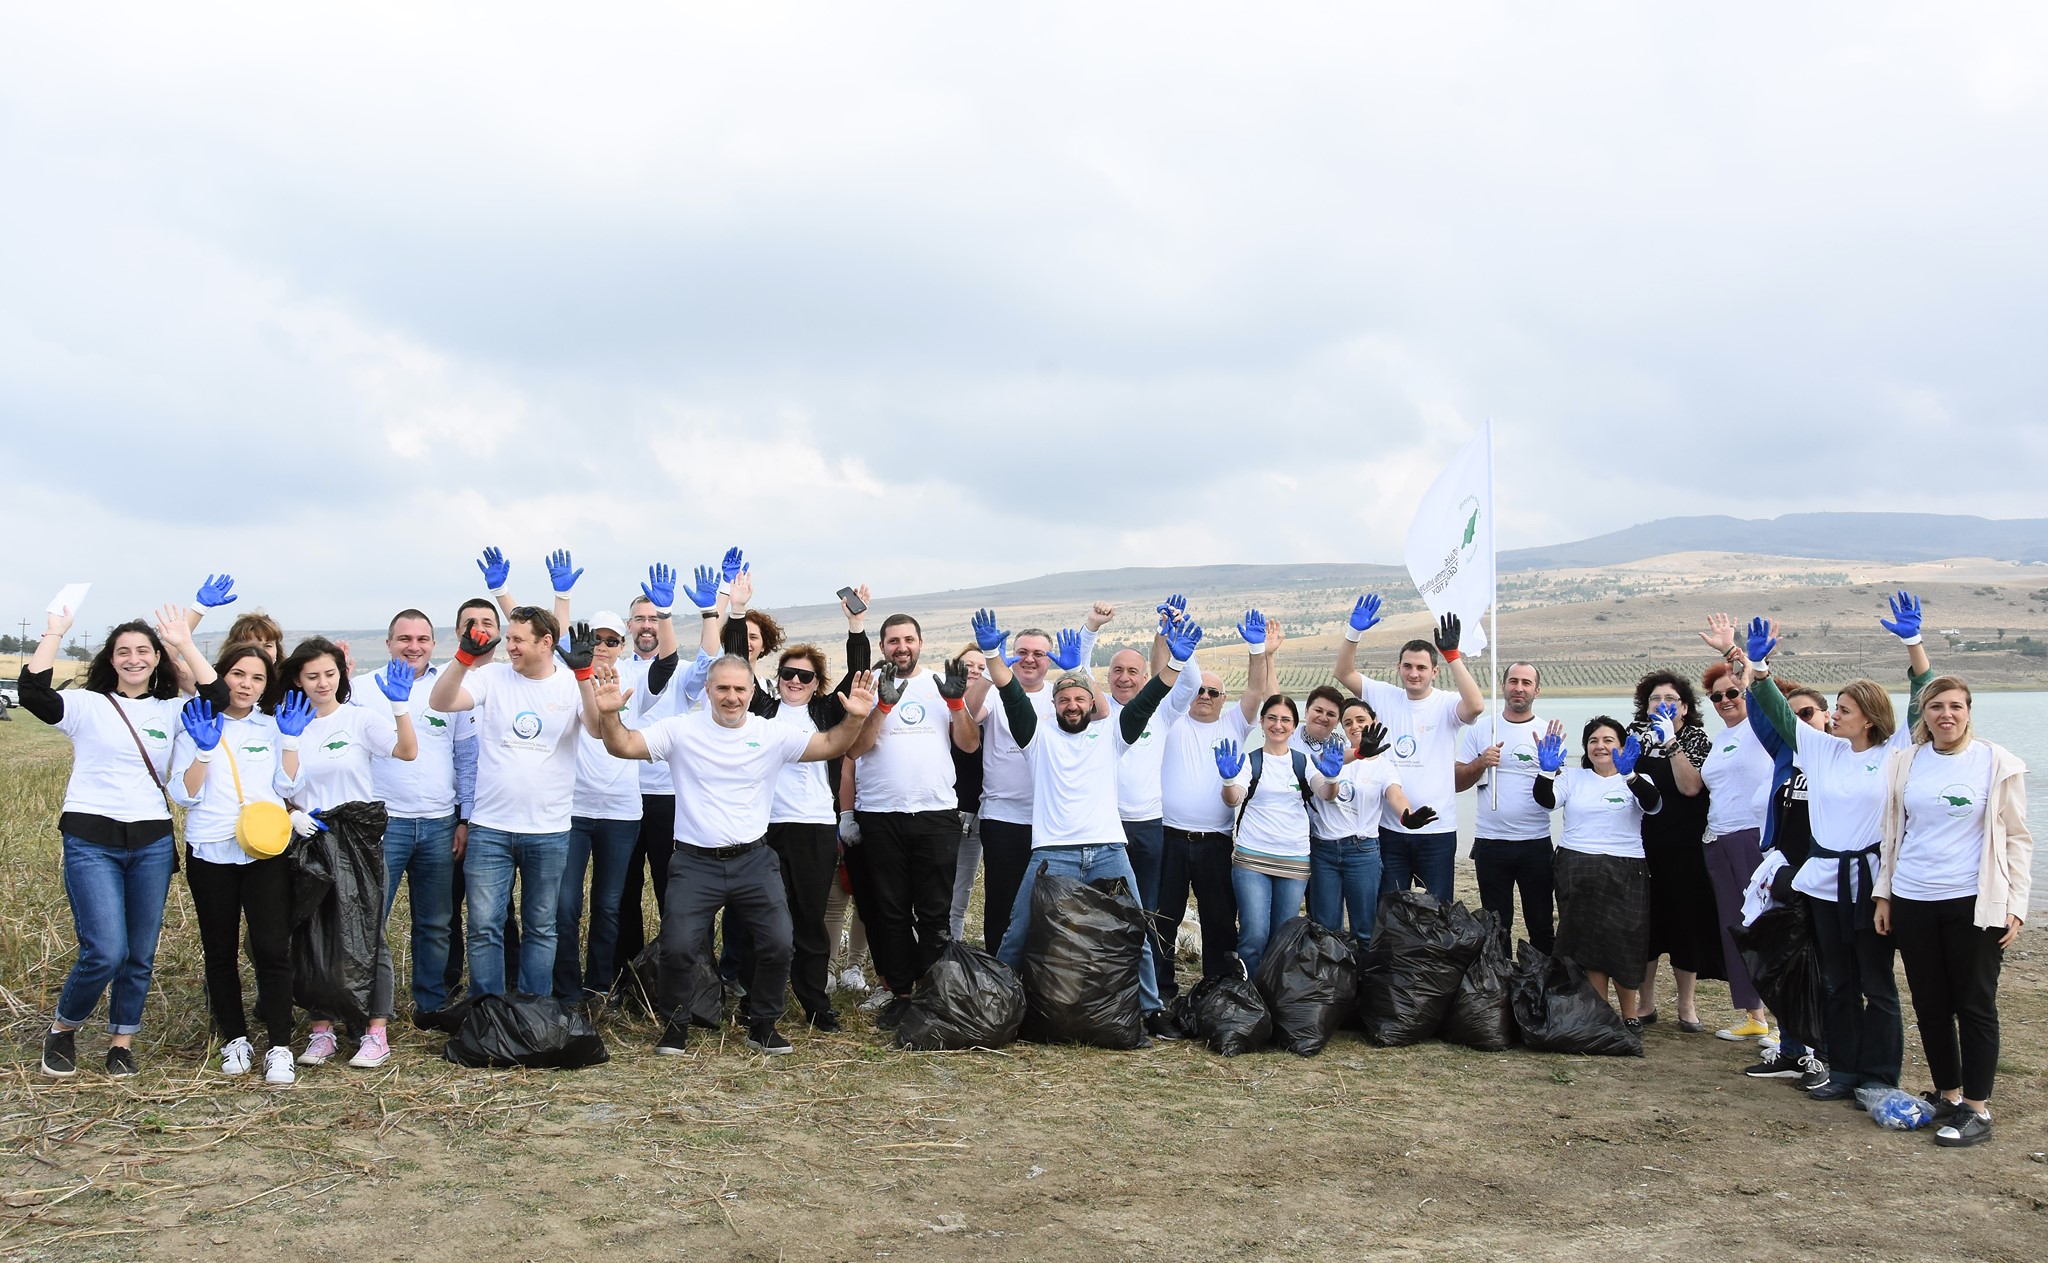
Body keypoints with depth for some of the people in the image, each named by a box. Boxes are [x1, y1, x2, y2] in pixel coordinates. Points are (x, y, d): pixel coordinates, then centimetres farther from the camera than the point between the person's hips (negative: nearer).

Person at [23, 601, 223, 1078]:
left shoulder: (169, 711, 10)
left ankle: (122, 1040, 24)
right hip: (91, 843, -3)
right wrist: (55, 633, -11)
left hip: (152, 843, 3)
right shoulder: (87, 705, 2)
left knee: (141, 954, 7)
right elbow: (32, 692, -15)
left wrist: (184, 644, -7)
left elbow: (217, 698, -8)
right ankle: (62, 1029, 12)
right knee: (106, 952, -13)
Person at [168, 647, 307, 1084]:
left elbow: (287, 787, 2)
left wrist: (290, 740, -7)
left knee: (272, 948, -9)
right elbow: (183, 795, -1)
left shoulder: (272, 726, 11)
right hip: (210, 852, 0)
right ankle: (234, 1038, 21)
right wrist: (204, 749, -13)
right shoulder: (195, 727, 6)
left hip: (267, 850, 0)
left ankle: (279, 1047, -4)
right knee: (220, 950, 7)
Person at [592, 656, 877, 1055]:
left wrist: (855, 718, -22)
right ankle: (675, 1026, 14)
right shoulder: (681, 730, -1)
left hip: (753, 861, 2)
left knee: (778, 944, -6)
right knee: (678, 947, -11)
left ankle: (763, 1025, 17)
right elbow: (623, 746, -7)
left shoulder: (773, 734, 2)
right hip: (695, 862, -1)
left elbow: (830, 745, -4)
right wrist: (609, 714, -26)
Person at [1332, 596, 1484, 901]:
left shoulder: (1446, 704, -4)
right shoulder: (1385, 697, 5)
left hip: (1437, 829, -3)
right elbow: (1344, 673, 1)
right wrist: (1354, 632, -13)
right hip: (1390, 828, 3)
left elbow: (1476, 706, -25)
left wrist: (1452, 654, -27)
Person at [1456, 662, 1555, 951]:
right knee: (1496, 927, 10)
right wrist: (1481, 762, -13)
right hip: (1490, 842, 1)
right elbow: (1457, 783, 4)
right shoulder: (1480, 730, 5)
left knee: (1542, 926, 5)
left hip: (1536, 843, -1)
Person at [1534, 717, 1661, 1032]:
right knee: (1589, 942, 2)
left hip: (1623, 872, -1)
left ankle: (1629, 1015, 16)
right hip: (1576, 869, 2)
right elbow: (1545, 801, -5)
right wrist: (1546, 771, -24)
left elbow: (1652, 804, -15)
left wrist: (1629, 774, -33)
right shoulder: (1572, 778, 11)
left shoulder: (1635, 780, 6)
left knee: (1623, 941, -1)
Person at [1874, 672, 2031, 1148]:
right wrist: (1884, 894, 10)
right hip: (1912, 903, 3)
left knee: (1975, 1005, 1)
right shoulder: (1903, 762, 6)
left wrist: (2015, 904, -5)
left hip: (1973, 903, -3)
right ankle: (1949, 1095, 21)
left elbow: (2017, 838, 1)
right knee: (1930, 1006, 9)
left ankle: (1977, 1110, 8)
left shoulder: (1997, 763, -1)